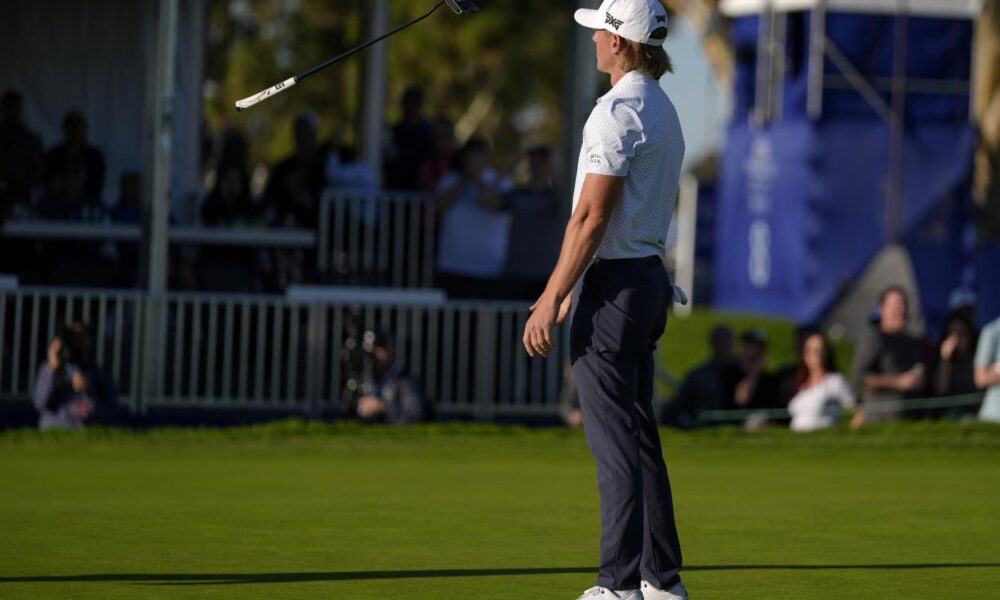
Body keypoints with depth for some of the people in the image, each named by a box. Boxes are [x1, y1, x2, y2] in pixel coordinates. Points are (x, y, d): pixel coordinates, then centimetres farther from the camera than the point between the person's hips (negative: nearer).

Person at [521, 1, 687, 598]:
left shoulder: (618, 110, -15)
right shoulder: (664, 109, 17)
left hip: (615, 282, -10)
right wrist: (574, 290, 24)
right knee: (640, 433, 14)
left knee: (615, 441, -10)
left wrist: (552, 300, -18)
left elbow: (591, 217, -20)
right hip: (651, 279, 10)